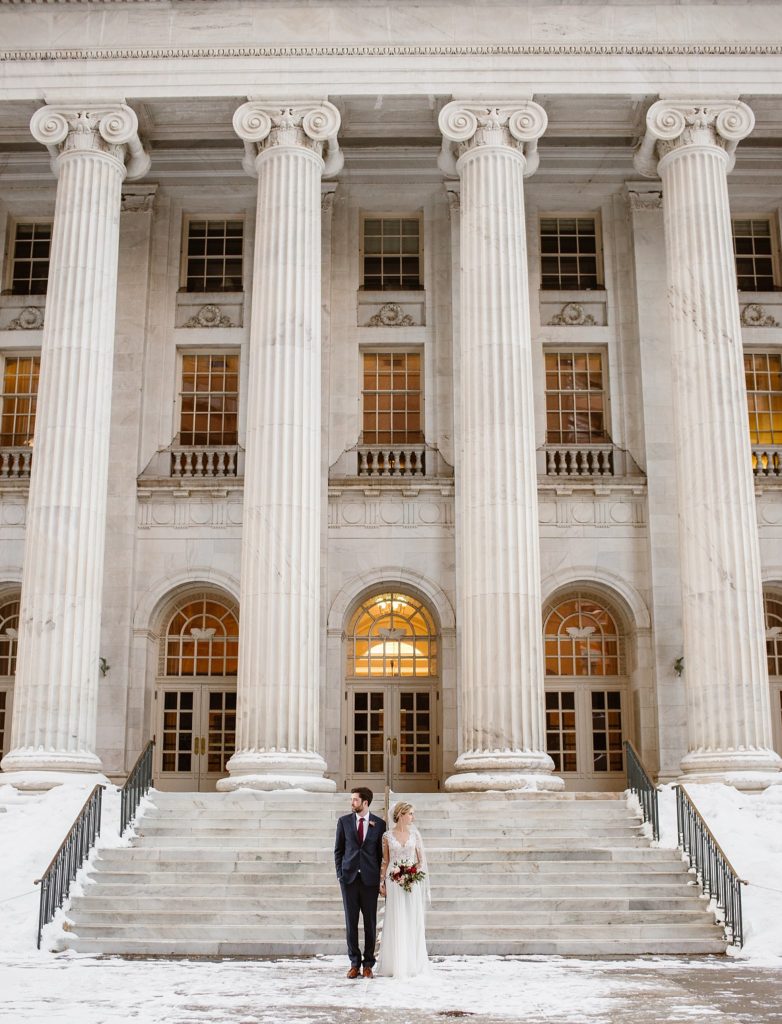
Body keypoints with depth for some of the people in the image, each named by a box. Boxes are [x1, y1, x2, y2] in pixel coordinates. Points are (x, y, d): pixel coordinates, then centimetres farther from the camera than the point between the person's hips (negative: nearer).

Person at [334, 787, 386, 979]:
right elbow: (338, 850, 9)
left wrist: (380, 879, 2)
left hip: (370, 878, -1)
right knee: (351, 921, 3)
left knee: (370, 922, 3)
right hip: (349, 877, 1)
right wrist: (340, 874, 1)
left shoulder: (379, 824, 2)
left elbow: (381, 853, 6)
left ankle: (368, 964, 12)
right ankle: (354, 963, 11)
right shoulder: (344, 821, 5)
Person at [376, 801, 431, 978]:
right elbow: (385, 861, 6)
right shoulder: (387, 836, 2)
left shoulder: (415, 834, 6)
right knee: (396, 921, -1)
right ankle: (396, 965, 5)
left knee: (413, 921, 2)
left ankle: (412, 963, 11)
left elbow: (421, 859, 8)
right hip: (394, 881, -2)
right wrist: (382, 882, 0)